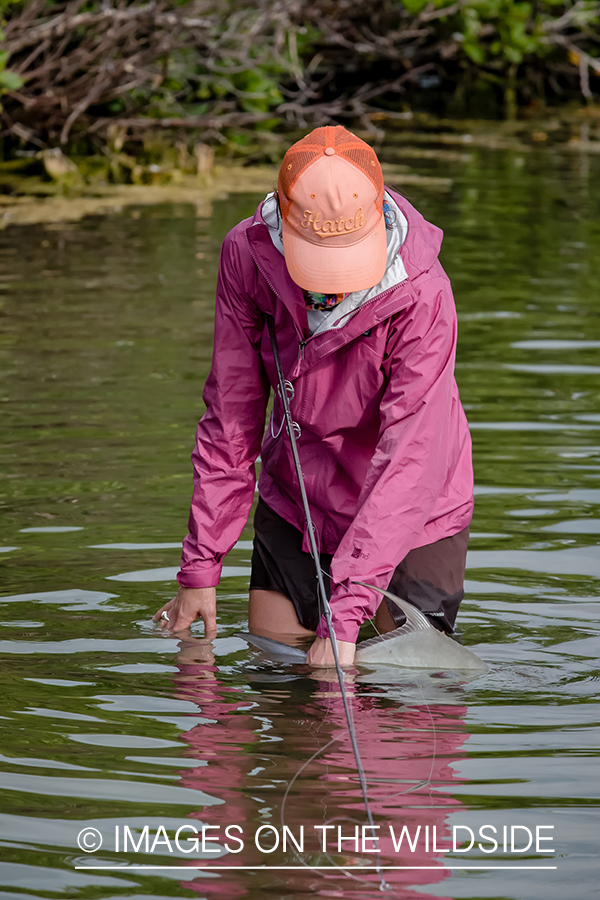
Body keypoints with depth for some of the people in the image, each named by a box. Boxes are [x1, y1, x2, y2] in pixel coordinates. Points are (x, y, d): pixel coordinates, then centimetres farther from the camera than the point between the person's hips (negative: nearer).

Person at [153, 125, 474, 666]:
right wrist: (201, 566, -11)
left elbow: (406, 464, -34)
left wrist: (345, 616, -40)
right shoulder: (248, 254, -19)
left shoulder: (421, 296, -31)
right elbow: (231, 414, -10)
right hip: (295, 497, 3)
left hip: (411, 514, -3)